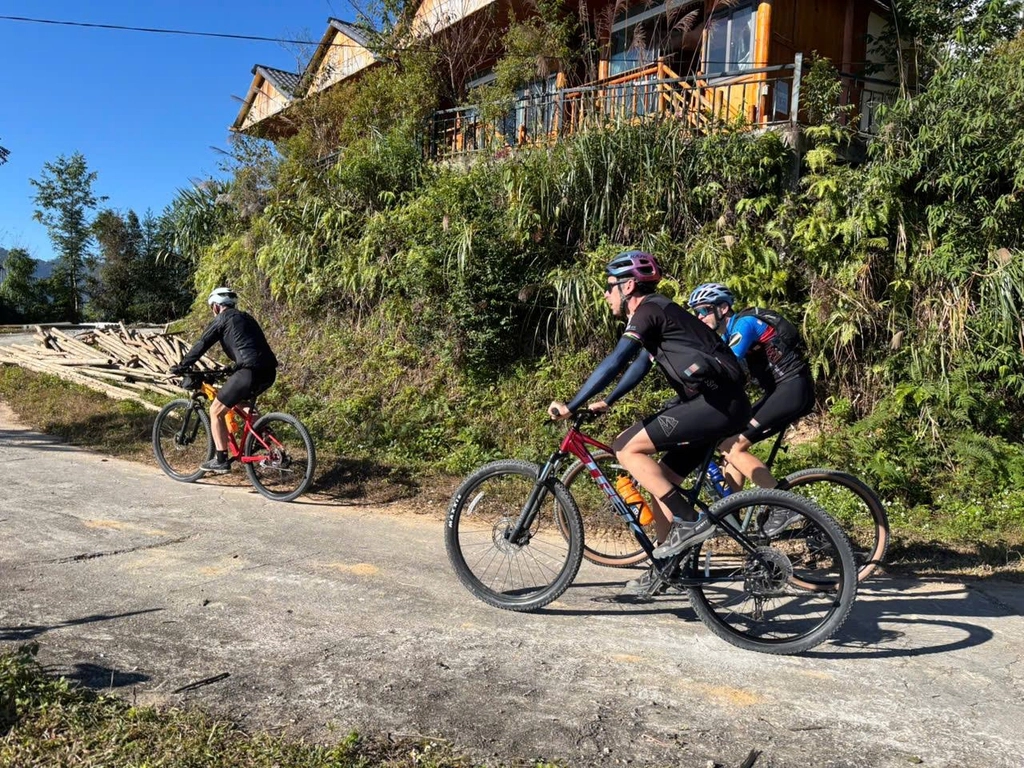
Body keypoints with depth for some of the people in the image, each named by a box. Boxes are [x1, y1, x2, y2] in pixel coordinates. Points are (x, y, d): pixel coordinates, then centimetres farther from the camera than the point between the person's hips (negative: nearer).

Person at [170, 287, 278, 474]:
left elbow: (201, 345, 5)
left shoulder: (222, 319, 6)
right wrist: (231, 370, 48)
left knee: (216, 411, 5)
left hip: (251, 372, -8)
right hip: (269, 371, 8)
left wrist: (180, 367, 14)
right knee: (239, 401, 34)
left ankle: (221, 460, 6)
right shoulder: (245, 317, 28)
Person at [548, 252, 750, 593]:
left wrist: (570, 407, -18)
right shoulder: (655, 312, 20)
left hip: (718, 402, -10)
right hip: (719, 402, 10)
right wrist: (606, 403, 34)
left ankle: (689, 521, -10)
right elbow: (641, 363, 32)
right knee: (661, 481, 14)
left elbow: (614, 362, -20)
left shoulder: (649, 310, -10)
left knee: (627, 448, -12)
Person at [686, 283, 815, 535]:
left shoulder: (744, 324, -15)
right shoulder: (728, 336, 14)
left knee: (734, 447, -13)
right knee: (731, 443, 8)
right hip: (779, 391, 10)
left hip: (793, 389, -10)